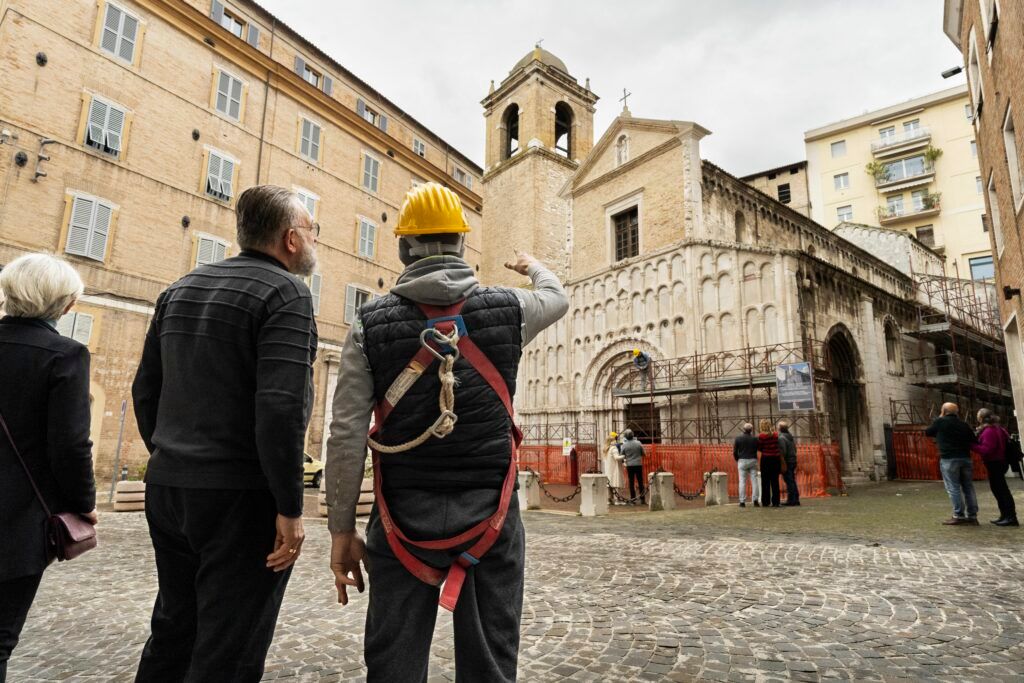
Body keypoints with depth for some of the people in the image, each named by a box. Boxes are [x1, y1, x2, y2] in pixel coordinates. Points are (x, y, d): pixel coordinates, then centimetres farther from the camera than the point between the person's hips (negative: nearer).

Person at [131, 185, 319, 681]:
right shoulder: (284, 292, -12)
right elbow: (280, 406, -23)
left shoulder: (181, 289, 12)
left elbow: (145, 390, 14)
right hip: (239, 495, -8)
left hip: (166, 488, 8)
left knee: (172, 636, 22)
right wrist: (289, 508, -17)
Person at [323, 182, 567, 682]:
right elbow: (557, 298, 22)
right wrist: (533, 267, 45)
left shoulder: (371, 323, -4)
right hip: (489, 516, 1)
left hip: (403, 520, 0)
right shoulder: (507, 310, -2)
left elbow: (346, 435, -6)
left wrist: (341, 530, 3)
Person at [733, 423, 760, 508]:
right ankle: (755, 500, 1)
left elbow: (734, 451, 0)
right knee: (754, 481, 5)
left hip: (742, 461, -1)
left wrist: (737, 460, 15)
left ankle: (742, 501, 0)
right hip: (753, 460, 1)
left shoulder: (738, 438, -2)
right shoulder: (755, 439, -2)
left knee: (742, 482, 2)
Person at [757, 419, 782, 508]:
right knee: (775, 481, 8)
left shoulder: (761, 436, -9)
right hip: (776, 458, 4)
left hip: (766, 459, -4)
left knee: (765, 481, 5)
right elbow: (778, 447, 5)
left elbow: (760, 448, -6)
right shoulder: (776, 435, 3)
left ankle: (765, 502, 8)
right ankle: (775, 501, 8)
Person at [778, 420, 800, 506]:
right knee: (793, 481, 14)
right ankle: (796, 499, 17)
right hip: (793, 460, 9)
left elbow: (783, 451, -21)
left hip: (786, 462, -9)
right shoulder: (791, 437, 14)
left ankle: (791, 500, -5)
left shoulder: (781, 438, -14)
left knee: (789, 482, -6)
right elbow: (795, 449, 18)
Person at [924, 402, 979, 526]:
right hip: (965, 458, 6)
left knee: (953, 488, -3)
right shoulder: (963, 424, 12)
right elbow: (974, 441, 13)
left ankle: (959, 516, -3)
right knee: (968, 487, 10)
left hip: (949, 459, -6)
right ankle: (972, 516, 14)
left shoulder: (940, 422, -3)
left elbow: (927, 432, 11)